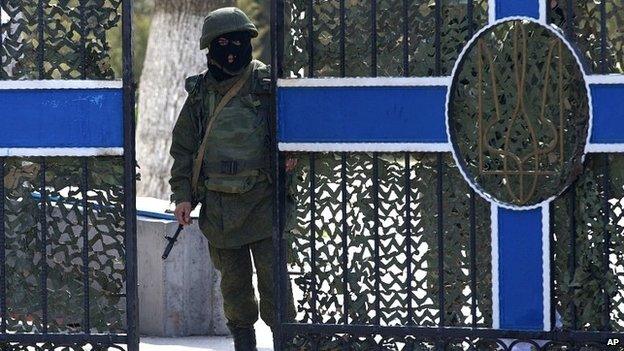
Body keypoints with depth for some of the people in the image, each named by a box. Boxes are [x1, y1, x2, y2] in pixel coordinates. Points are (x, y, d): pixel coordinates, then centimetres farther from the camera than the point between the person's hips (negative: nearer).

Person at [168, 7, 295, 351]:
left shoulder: (267, 84, 0)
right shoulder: (199, 92, 7)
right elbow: (182, 148, 12)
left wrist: (290, 153, -12)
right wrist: (182, 195, 5)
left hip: (262, 198, -2)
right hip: (218, 203, 2)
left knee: (272, 275, -8)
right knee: (233, 278, 9)